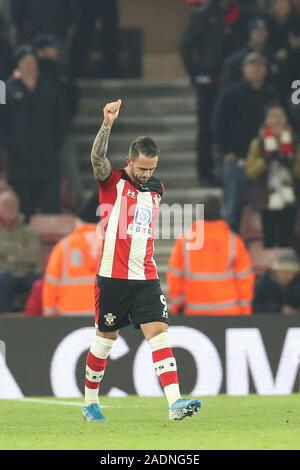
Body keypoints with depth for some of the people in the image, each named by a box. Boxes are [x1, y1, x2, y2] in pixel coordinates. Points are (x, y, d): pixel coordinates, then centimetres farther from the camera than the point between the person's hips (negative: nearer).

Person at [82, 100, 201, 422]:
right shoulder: (113, 181, -5)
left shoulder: (156, 189, 11)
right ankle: (90, 402, 24)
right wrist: (107, 124, -40)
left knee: (158, 332, -10)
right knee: (104, 339, 6)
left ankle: (175, 402, -20)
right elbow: (97, 157, -26)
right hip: (113, 277, -4)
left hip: (146, 278, 4)